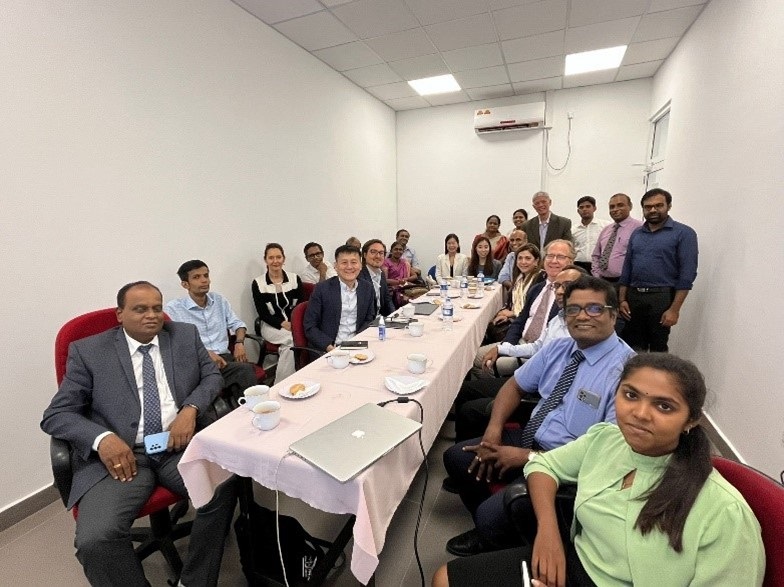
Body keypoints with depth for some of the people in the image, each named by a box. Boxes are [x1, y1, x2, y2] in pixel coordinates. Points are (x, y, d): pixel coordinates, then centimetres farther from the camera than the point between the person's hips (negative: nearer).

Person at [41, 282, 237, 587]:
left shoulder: (186, 335, 10)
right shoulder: (88, 351, 5)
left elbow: (212, 375, 11)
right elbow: (55, 415, 4)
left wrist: (191, 408, -10)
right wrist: (102, 438, -16)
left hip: (181, 445, 1)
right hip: (120, 453, -1)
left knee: (227, 485, -24)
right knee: (95, 539, -25)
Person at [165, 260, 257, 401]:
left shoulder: (219, 300, 15)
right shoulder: (173, 308, 0)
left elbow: (237, 324, 21)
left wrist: (239, 343, 0)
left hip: (225, 357, 4)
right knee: (246, 370, -32)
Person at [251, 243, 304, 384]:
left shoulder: (294, 278, 5)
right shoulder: (257, 283, 0)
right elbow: (263, 313, -3)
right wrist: (283, 324, -16)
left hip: (294, 324, 2)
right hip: (271, 326, -2)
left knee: (288, 345, -31)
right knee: (293, 339, -31)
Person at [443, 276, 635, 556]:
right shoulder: (557, 348, 1)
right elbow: (515, 386, 9)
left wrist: (528, 457, -19)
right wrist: (494, 429, -8)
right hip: (529, 437, 7)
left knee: (491, 514, -21)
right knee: (456, 457, 2)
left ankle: (493, 541, 16)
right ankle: (488, 528, 25)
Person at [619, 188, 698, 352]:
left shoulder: (683, 233, -2)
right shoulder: (636, 234, 12)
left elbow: (687, 274, -9)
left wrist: (675, 309, -15)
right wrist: (622, 300, 5)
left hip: (661, 297, -4)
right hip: (633, 296, 4)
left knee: (658, 348, 6)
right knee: (632, 347, 9)